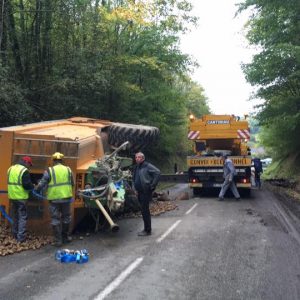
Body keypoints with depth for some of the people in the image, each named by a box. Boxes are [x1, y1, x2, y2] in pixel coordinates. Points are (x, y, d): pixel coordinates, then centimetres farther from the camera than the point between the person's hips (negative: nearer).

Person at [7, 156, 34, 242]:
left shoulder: (11, 168, 11)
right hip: (21, 197, -7)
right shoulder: (24, 170, -15)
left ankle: (15, 234, 28)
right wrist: (33, 186, 0)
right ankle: (21, 237, 0)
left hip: (12, 196, 8)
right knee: (22, 217, 0)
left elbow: (11, 182, 17)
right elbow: (27, 185, -19)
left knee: (15, 216, 19)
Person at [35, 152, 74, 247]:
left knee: (55, 219, 7)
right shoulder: (68, 170, 4)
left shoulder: (49, 171, -6)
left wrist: (36, 189, 15)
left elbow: (42, 184, -5)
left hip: (54, 198, -3)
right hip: (66, 197, 3)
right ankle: (65, 237, 29)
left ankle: (58, 240, 10)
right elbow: (72, 184, 12)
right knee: (66, 218, 18)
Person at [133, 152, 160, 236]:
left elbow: (157, 172, -20)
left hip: (146, 192, -9)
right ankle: (146, 229, 24)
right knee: (145, 211, 15)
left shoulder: (147, 166, -10)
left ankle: (147, 230, 1)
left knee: (145, 211, -7)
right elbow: (134, 179, 30)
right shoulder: (136, 168, 16)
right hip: (140, 192, 9)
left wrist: (152, 185, -18)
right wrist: (136, 189, 18)